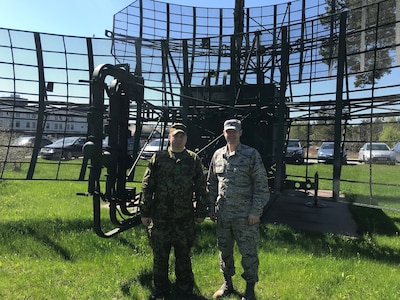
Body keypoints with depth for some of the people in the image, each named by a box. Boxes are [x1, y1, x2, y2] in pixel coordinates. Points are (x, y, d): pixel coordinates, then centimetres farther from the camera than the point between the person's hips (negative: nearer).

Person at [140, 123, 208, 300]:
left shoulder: (194, 160, 3)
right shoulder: (158, 158, 1)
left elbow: (201, 188, 7)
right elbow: (147, 186, 1)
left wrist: (201, 212, 5)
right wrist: (145, 212, -2)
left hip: (185, 217, 0)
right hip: (160, 216, 1)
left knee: (184, 255, 12)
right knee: (160, 255, 12)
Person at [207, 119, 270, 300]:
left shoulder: (251, 154, -7)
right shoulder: (217, 155, 7)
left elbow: (261, 185, -9)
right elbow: (211, 184, 14)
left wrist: (256, 211, -13)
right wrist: (212, 208, 10)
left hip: (245, 215, -5)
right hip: (223, 214, 5)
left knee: (248, 252, 6)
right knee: (224, 250, 17)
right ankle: (227, 284, 37)